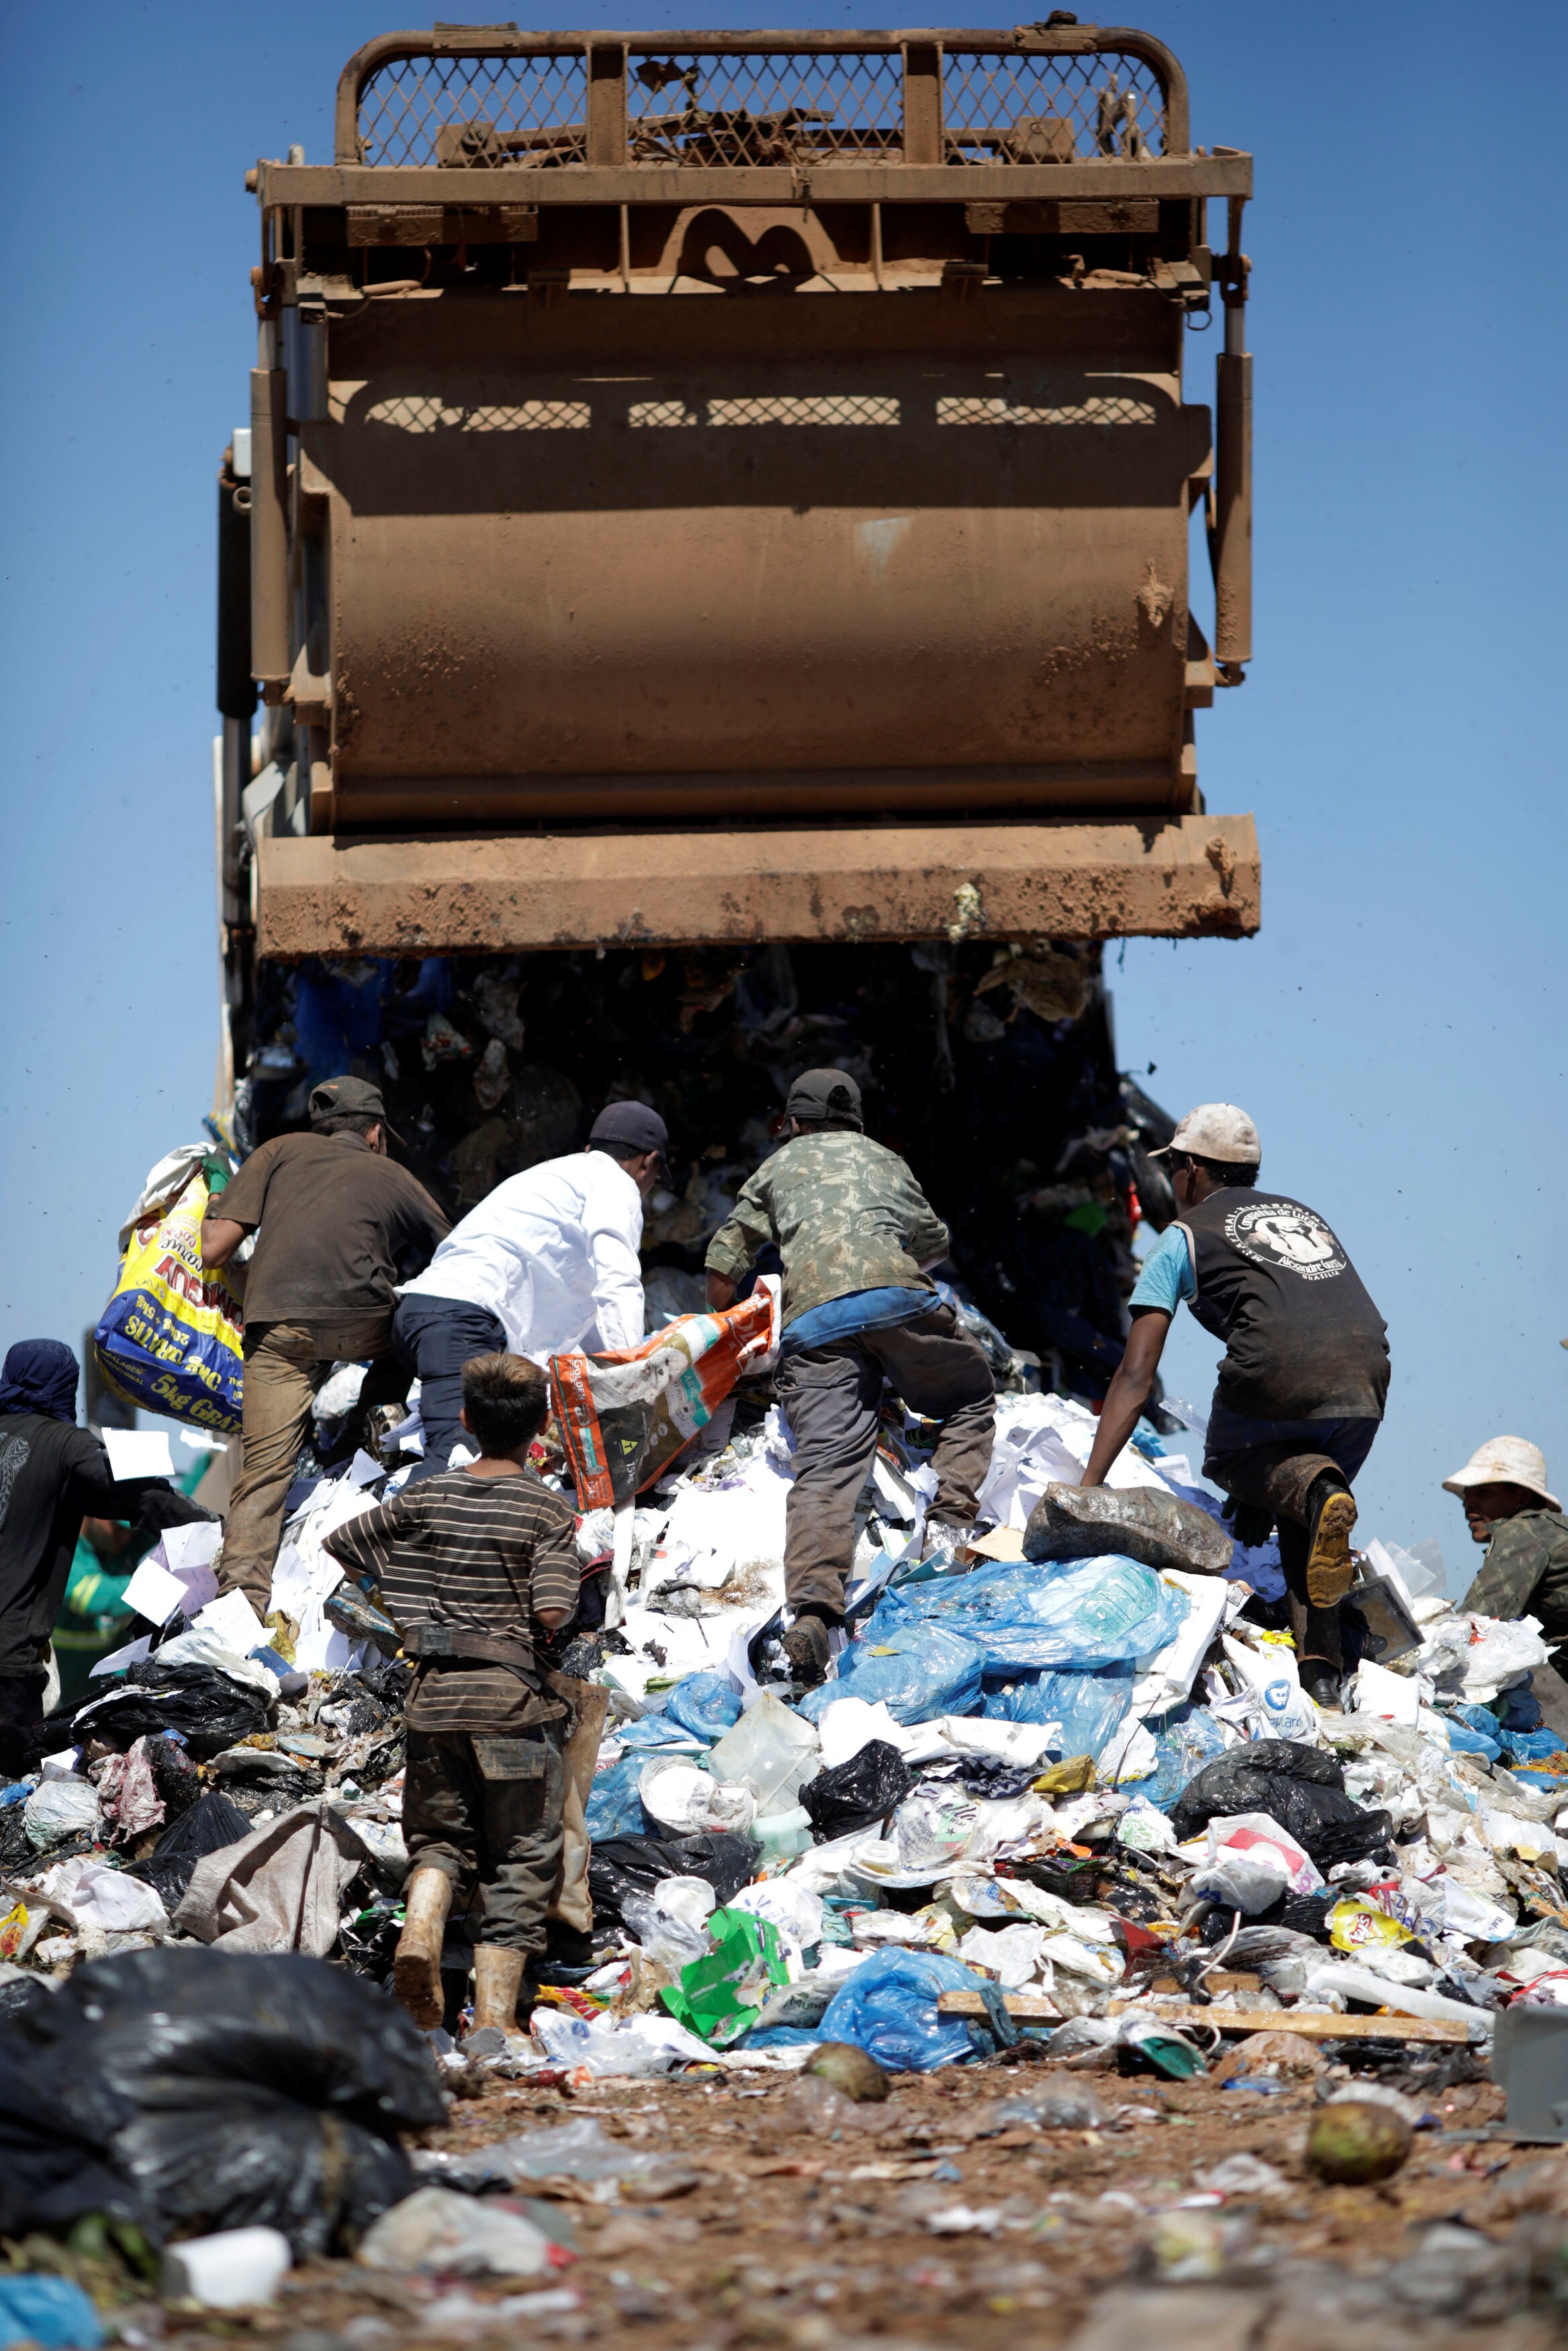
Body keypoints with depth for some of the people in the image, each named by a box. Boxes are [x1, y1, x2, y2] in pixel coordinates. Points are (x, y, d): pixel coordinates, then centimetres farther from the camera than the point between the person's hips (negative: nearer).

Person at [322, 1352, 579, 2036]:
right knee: (518, 1860, 7)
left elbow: (338, 1544, 13)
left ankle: (419, 1931, -13)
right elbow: (554, 1611, -16)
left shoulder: (429, 1498, 5)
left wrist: (409, 1614, 25)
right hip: (513, 1697, -3)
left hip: (436, 1694, 3)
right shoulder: (550, 1511, -5)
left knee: (439, 1835, 18)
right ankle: (494, 2017, 1)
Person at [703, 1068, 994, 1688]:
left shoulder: (777, 1168, 29)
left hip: (812, 1320, 0)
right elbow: (934, 1242, 40)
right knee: (972, 1402, 23)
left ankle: (811, 1608, -31)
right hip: (896, 1297, 0)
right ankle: (948, 1524, 0)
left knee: (824, 1466, -11)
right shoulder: (884, 1160, 33)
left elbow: (722, 1272, 24)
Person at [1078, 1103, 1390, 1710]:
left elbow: (1136, 1375, 12)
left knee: (1229, 1465, 25)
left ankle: (1315, 1493, -8)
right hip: (1366, 1381, 5)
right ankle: (1321, 1672, 5)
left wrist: (1087, 1488, 11)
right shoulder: (1304, 1214, 35)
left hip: (1276, 1375, -5)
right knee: (1297, 1523, 24)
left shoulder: (1185, 1235, 20)